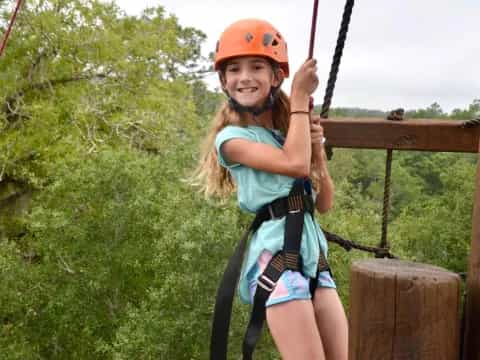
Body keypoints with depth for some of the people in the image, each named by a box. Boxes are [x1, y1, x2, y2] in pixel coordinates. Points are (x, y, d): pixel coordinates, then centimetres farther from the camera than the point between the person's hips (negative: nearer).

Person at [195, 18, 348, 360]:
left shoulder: (291, 130, 14)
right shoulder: (232, 137, -6)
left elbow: (325, 203, 14)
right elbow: (296, 164, -23)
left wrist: (318, 146, 0)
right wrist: (301, 97, -11)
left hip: (313, 254, 7)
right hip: (274, 256, -7)